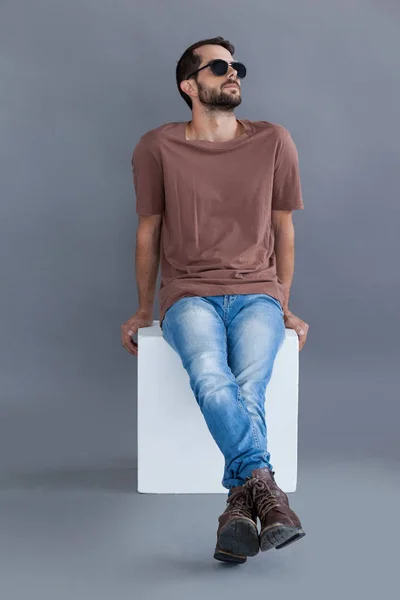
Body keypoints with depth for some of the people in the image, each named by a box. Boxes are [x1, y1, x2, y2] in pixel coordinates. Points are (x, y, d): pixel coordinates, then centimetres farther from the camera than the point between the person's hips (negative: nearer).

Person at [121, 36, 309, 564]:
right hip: (189, 296, -1)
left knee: (248, 386, -29)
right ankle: (264, 487, -39)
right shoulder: (157, 148, 3)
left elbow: (282, 228, 15)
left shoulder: (274, 142, 8)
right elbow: (148, 231, 13)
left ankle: (242, 503, -33)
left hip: (257, 293, 1)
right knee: (210, 378, -34)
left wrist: (283, 307, 13)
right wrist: (143, 310, 16)